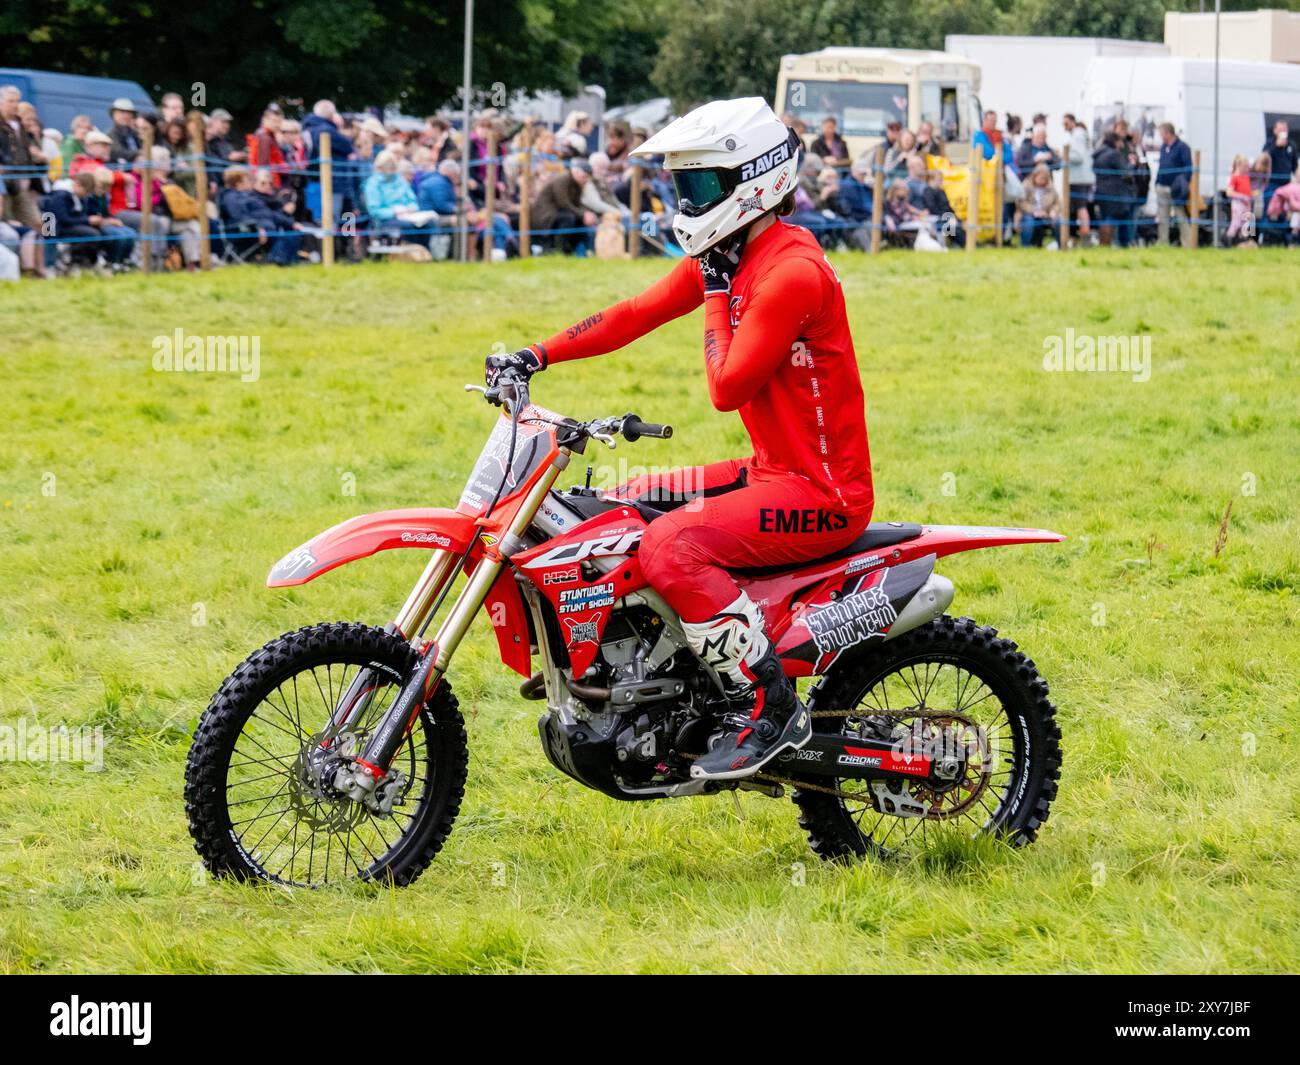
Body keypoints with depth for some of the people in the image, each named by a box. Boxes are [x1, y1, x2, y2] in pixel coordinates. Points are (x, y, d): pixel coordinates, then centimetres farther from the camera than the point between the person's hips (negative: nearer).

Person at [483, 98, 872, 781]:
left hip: (824, 490, -10)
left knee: (672, 544, -30)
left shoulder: (791, 270, -20)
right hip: (775, 471, 10)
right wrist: (537, 356, 6)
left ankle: (770, 707, -23)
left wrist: (720, 295, -11)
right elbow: (636, 315, 14)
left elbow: (727, 387, -22)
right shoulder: (728, 257, 11)